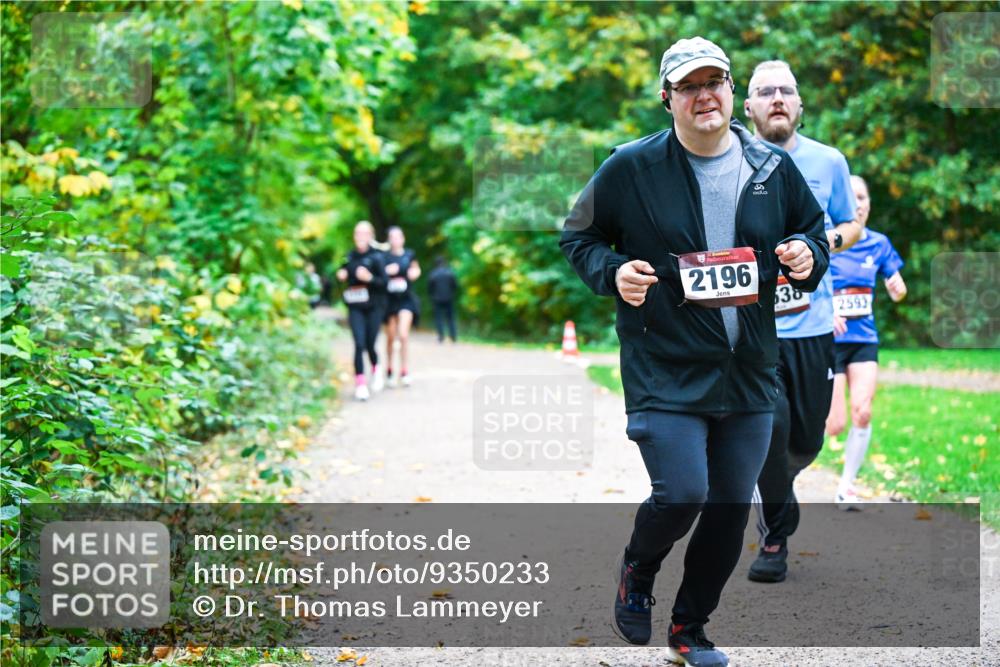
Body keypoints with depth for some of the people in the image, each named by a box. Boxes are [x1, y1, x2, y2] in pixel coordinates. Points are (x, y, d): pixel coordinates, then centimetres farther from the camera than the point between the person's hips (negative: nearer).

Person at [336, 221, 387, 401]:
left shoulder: (376, 257, -5)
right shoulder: (350, 257, 5)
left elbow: (384, 282, -8)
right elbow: (344, 274, 20)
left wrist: (370, 278, -24)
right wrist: (341, 275, -2)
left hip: (372, 307, -1)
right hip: (355, 308, 1)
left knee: (369, 345, 4)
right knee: (359, 344, -12)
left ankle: (375, 369, 37)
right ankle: (360, 383, -7)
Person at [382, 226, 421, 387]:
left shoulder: (409, 255, 4)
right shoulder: (384, 256, -2)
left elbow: (416, 270, 21)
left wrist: (415, 273, -1)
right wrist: (386, 271, -18)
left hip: (406, 299, 0)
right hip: (389, 299, 0)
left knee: (403, 335, -13)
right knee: (391, 337, 7)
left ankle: (403, 372, -6)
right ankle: (389, 370, 24)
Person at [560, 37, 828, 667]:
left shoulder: (773, 168, 5)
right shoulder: (631, 167, -5)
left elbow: (814, 231, 20)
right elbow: (578, 236, 6)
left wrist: (808, 257, -3)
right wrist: (611, 271, -13)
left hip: (749, 373, 4)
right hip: (665, 371, -4)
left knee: (732, 509, 7)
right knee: (681, 492, -17)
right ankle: (637, 572, 18)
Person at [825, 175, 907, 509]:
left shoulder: (878, 244, 4)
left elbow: (898, 292, 10)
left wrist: (898, 288, -14)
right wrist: (825, 312, -28)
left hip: (864, 340, 3)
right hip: (829, 340, -3)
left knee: (863, 412, -11)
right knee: (835, 425, -8)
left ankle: (846, 485, 4)